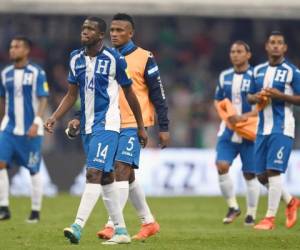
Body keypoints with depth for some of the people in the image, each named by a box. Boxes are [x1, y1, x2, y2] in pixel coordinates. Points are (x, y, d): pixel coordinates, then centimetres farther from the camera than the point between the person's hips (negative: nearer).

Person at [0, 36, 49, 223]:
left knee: (34, 171, 2)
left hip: (31, 130, -4)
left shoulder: (37, 73, -6)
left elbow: (43, 100, -9)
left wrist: (36, 123, -20)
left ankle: (36, 211, 13)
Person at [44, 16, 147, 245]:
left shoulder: (114, 59, -8)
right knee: (106, 178, 10)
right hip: (87, 126, 7)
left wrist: (141, 127, 6)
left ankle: (78, 226, -27)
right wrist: (54, 118, 0)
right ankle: (121, 231, 16)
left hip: (106, 123, -7)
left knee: (94, 173, -18)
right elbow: (72, 95, 14)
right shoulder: (76, 59, 8)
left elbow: (129, 93, 1)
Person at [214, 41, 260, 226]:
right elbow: (218, 101, 18)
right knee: (222, 166, -14)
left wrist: (244, 117, -21)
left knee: (250, 174, 3)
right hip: (228, 131, 4)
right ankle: (233, 207, 3)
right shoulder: (224, 76, 9)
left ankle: (251, 214, 16)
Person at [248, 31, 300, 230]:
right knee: (262, 175, 7)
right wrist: (256, 97, -2)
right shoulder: (258, 71, 13)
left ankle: (270, 218, -5)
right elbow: (250, 96, 21)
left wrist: (280, 96, -18)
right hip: (263, 129, 7)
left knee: (273, 172, -12)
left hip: (282, 129, -7)